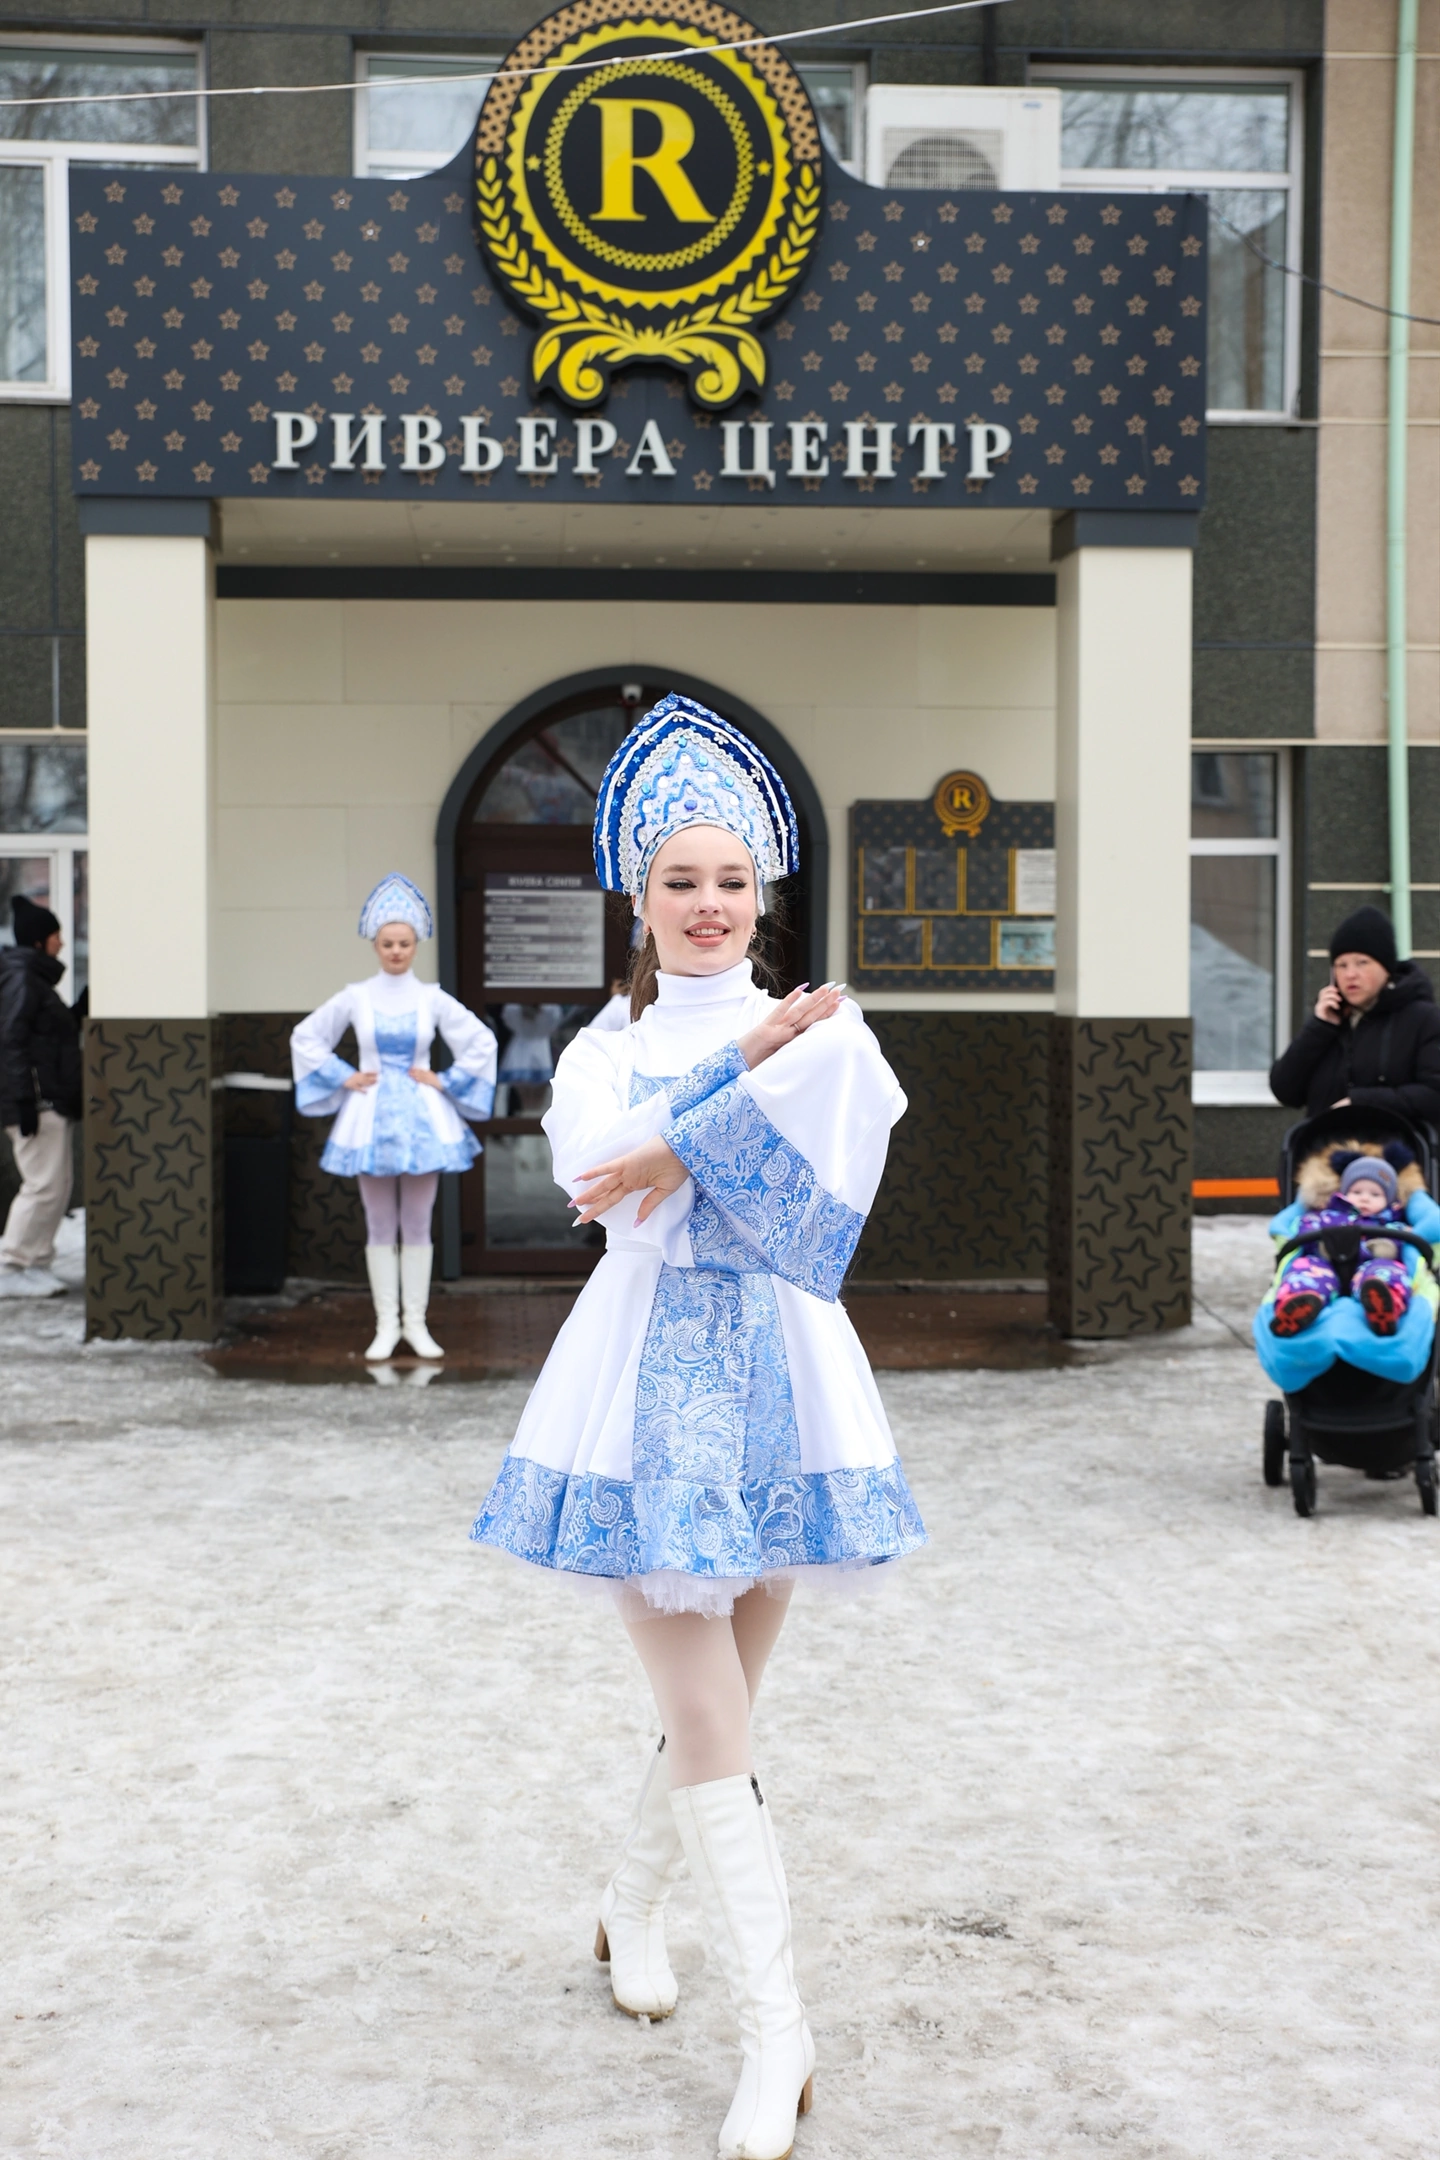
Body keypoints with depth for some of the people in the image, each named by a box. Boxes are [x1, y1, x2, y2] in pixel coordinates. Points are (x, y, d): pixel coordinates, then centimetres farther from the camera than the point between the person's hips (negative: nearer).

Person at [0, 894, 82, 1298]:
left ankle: (36, 1265, 14)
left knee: (59, 1184, 10)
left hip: (53, 1100, 10)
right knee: (44, 1183, -10)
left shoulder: (37, 978, 20)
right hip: (37, 1099, -10)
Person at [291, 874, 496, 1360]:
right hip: (371, 1116, 0)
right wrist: (341, 1078, 3)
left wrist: (446, 1082, 0)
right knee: (380, 1227, 4)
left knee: (417, 1226, 3)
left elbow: (482, 1043, 5)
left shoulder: (433, 1000, 0)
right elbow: (305, 1037, 9)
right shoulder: (355, 997, 0)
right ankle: (386, 1325, 10)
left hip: (421, 1117, 0)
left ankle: (415, 1323, 11)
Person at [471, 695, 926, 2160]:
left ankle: (631, 1909, 38)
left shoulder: (817, 1025, 8)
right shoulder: (601, 1049, 9)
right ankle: (775, 2035, 1)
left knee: (714, 1708, 12)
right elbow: (596, 1165, -13)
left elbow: (854, 1100, -16)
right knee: (711, 1723, -6)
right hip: (648, 1375, -1)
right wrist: (740, 1058, -16)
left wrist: (678, 1150, -21)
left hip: (778, 1375, 2)